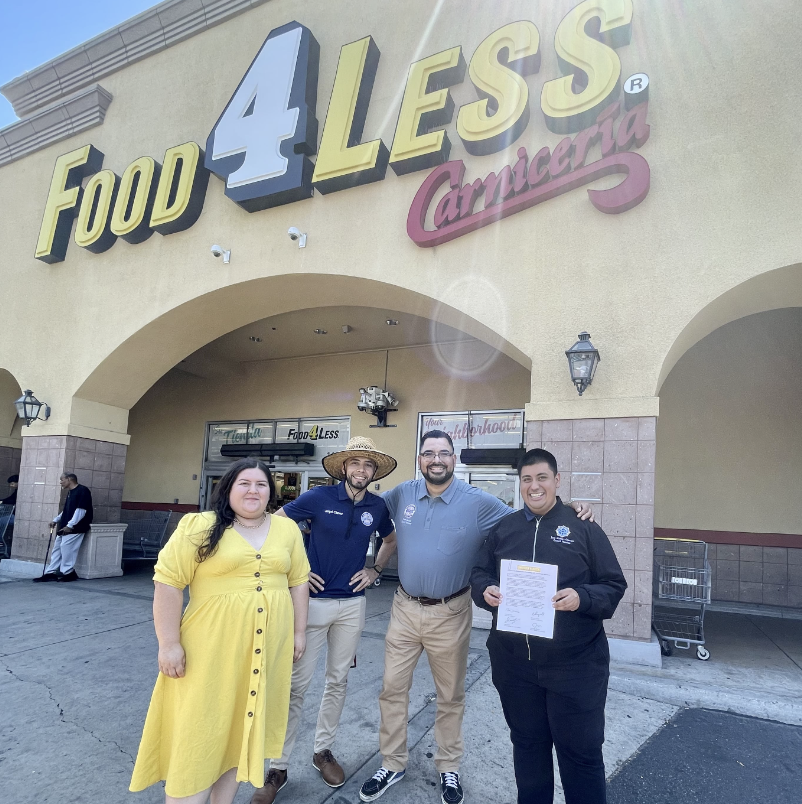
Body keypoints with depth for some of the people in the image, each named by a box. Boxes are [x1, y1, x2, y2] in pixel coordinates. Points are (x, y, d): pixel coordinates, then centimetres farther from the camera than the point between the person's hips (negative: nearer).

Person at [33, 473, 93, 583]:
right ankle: (51, 573, 13)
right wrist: (56, 520, 16)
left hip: (76, 527, -9)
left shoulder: (82, 491, -13)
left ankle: (67, 572, -2)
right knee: (57, 548, 8)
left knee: (66, 546, -13)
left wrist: (70, 525, -21)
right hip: (64, 527, 9)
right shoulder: (70, 492, 17)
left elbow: (80, 510, -19)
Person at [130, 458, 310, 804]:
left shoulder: (287, 529, 3)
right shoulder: (199, 526, -10)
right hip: (211, 648, -4)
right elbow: (168, 582, -11)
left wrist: (299, 632, 8)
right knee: (198, 732, 5)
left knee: (243, 726, 17)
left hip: (266, 649, 4)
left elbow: (298, 581, 9)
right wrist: (169, 643, -13)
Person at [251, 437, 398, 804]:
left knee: (337, 681, 16)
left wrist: (375, 570, 6)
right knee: (296, 684, 2)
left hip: (352, 604, 3)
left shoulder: (377, 507, -1)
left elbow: (390, 540, 19)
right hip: (313, 600, -3)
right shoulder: (319, 497, -12)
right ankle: (278, 766, 19)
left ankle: (323, 750, 35)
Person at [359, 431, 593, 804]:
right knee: (392, 689, 12)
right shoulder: (403, 494, -3)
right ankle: (392, 764, 33)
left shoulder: (479, 503, -12)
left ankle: (448, 768, 38)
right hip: (404, 608, 3)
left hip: (449, 614, -2)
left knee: (450, 696, 15)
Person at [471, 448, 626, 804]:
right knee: (527, 744, 20)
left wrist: (582, 598, -23)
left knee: (580, 750, 10)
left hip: (575, 663, -3)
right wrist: (484, 590, -12)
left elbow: (614, 586, -5)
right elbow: (479, 573, 10)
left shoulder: (583, 527, -4)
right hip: (513, 662, 3)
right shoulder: (503, 528, 6)